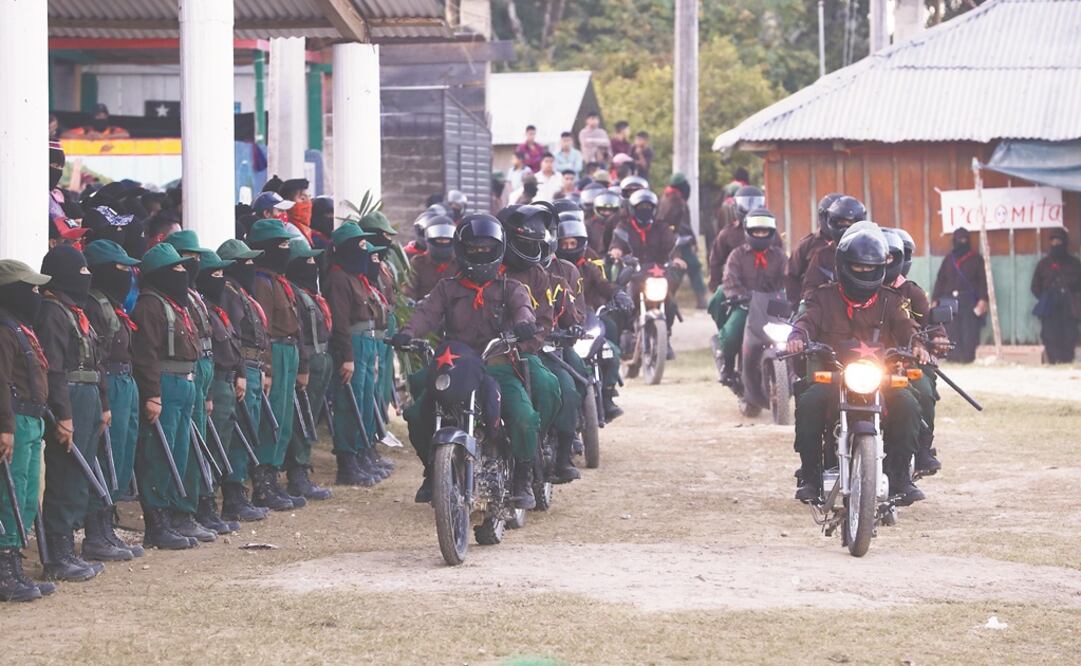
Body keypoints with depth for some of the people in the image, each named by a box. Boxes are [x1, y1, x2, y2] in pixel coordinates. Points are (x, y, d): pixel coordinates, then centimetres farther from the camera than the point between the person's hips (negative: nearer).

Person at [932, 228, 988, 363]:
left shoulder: (976, 258, 9)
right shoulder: (949, 259, 16)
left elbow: (982, 280, 2)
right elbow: (940, 280, 14)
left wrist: (983, 300, -11)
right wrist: (935, 300, 5)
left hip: (969, 301, -2)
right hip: (950, 300, 2)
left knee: (969, 331, -9)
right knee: (951, 331, -7)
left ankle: (968, 357, -8)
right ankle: (954, 356, -7)